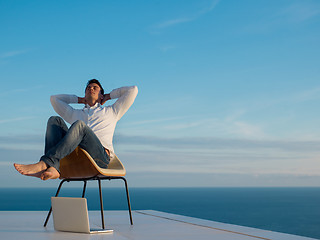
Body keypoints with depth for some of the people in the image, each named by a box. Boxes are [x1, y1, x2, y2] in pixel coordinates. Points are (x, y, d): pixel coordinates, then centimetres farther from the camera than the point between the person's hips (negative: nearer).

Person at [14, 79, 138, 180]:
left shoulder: (111, 112, 31)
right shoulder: (75, 114, 38)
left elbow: (133, 90, 28)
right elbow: (54, 98, 48)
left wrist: (108, 96, 36)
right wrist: (80, 100, 45)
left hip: (101, 156, -3)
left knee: (79, 125, -30)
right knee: (55, 120, -14)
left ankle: (43, 164, -45)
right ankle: (52, 168, -39)